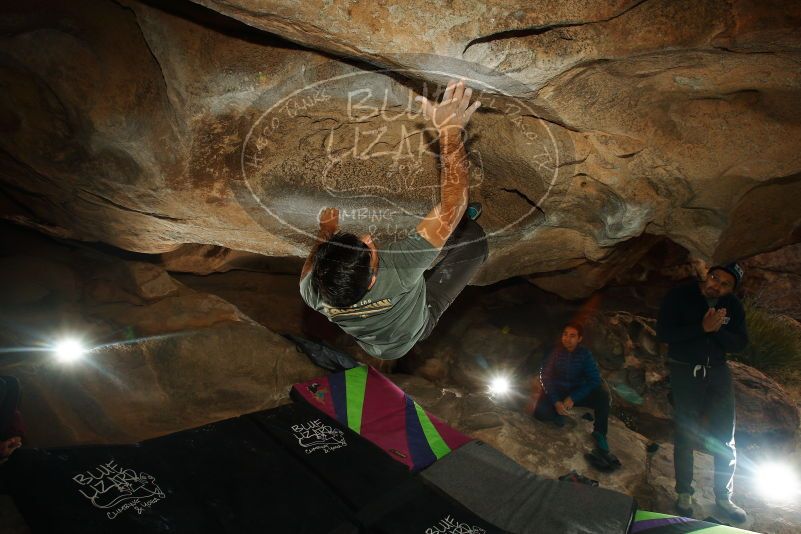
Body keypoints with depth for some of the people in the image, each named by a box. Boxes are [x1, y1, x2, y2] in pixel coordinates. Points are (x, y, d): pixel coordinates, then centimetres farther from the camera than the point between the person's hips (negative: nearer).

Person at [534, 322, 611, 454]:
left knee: (602, 395, -26)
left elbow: (594, 380, -15)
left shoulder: (585, 354, -11)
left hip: (577, 392, 1)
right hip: (556, 391, -1)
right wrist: (556, 402, -25)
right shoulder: (553, 351, -14)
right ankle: (559, 414, 6)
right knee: (540, 412, -29)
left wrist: (573, 398, -27)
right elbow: (544, 377, -12)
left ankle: (599, 433, -4)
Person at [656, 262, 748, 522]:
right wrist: (702, 328, -27)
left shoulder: (733, 306, -1)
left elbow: (740, 343, -2)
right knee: (684, 435, 4)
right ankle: (684, 493, 20)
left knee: (725, 437, 8)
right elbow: (663, 332, -20)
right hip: (685, 371, -4)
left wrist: (718, 330, -21)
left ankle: (724, 496, 24)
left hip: (718, 371, 4)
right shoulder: (679, 296, -13)